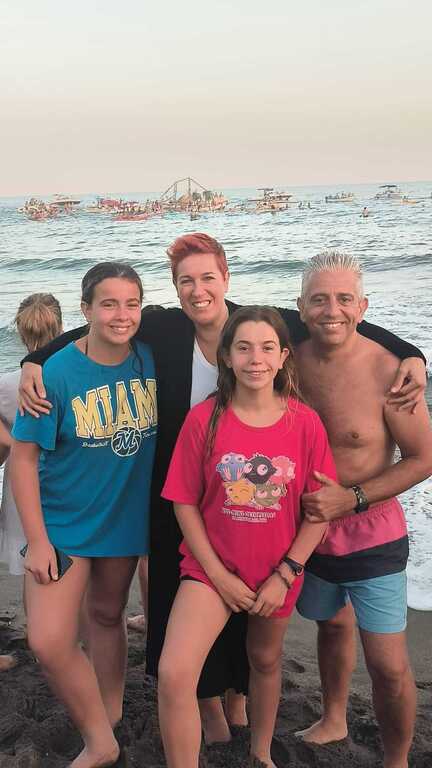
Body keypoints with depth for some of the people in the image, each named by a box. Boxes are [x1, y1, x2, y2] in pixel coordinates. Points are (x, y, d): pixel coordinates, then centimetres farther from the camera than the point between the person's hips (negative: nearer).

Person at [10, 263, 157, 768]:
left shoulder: (152, 360, -8)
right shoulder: (57, 373, -19)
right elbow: (23, 457, -14)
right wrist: (36, 540, -15)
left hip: (125, 517, 3)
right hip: (63, 522, -2)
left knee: (107, 616, 19)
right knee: (48, 641, -9)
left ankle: (109, 719, 42)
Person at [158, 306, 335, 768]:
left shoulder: (305, 423, -9)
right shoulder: (204, 418, -11)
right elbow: (185, 503, -7)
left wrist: (285, 575, -9)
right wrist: (219, 576, -11)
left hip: (278, 572, 2)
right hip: (213, 567, -1)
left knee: (265, 660, 21)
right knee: (173, 674, -19)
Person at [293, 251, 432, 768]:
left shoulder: (387, 371, -20)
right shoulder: (291, 362, -7)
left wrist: (352, 499, -20)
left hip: (372, 535, -4)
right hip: (308, 528, 4)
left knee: (388, 666, -1)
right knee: (332, 625, 26)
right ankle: (333, 720, 49)